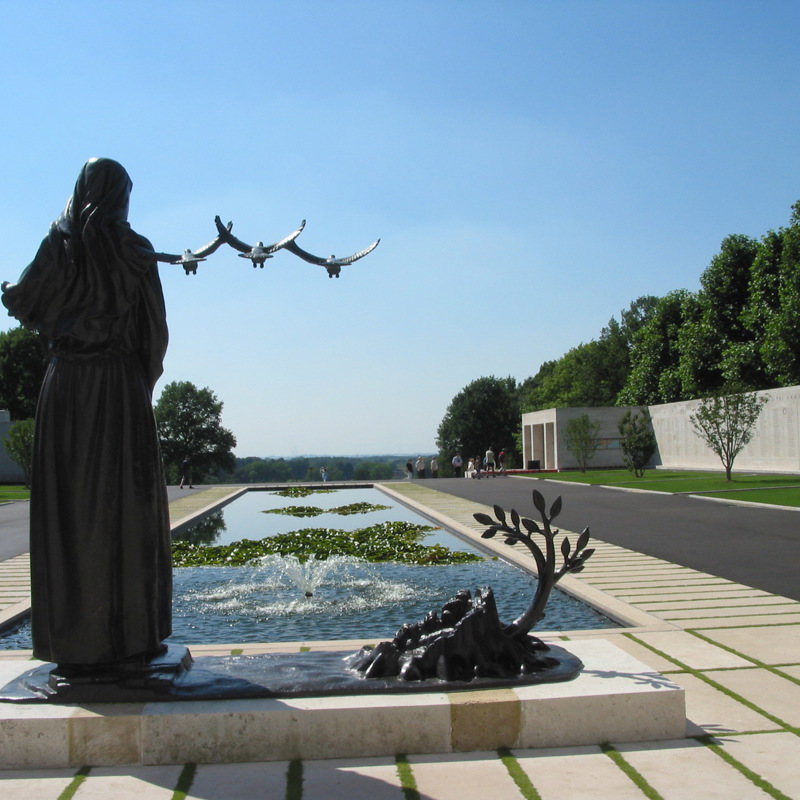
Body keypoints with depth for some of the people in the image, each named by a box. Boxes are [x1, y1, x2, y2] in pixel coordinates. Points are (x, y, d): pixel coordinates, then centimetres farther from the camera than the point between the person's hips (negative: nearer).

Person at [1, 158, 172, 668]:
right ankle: (135, 633, 5)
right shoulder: (138, 250, 2)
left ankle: (75, 638, 6)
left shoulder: (61, 243, 2)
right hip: (122, 387, 0)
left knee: (70, 506, 4)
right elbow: (156, 327, 1)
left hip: (68, 386, 1)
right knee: (128, 502, 3)